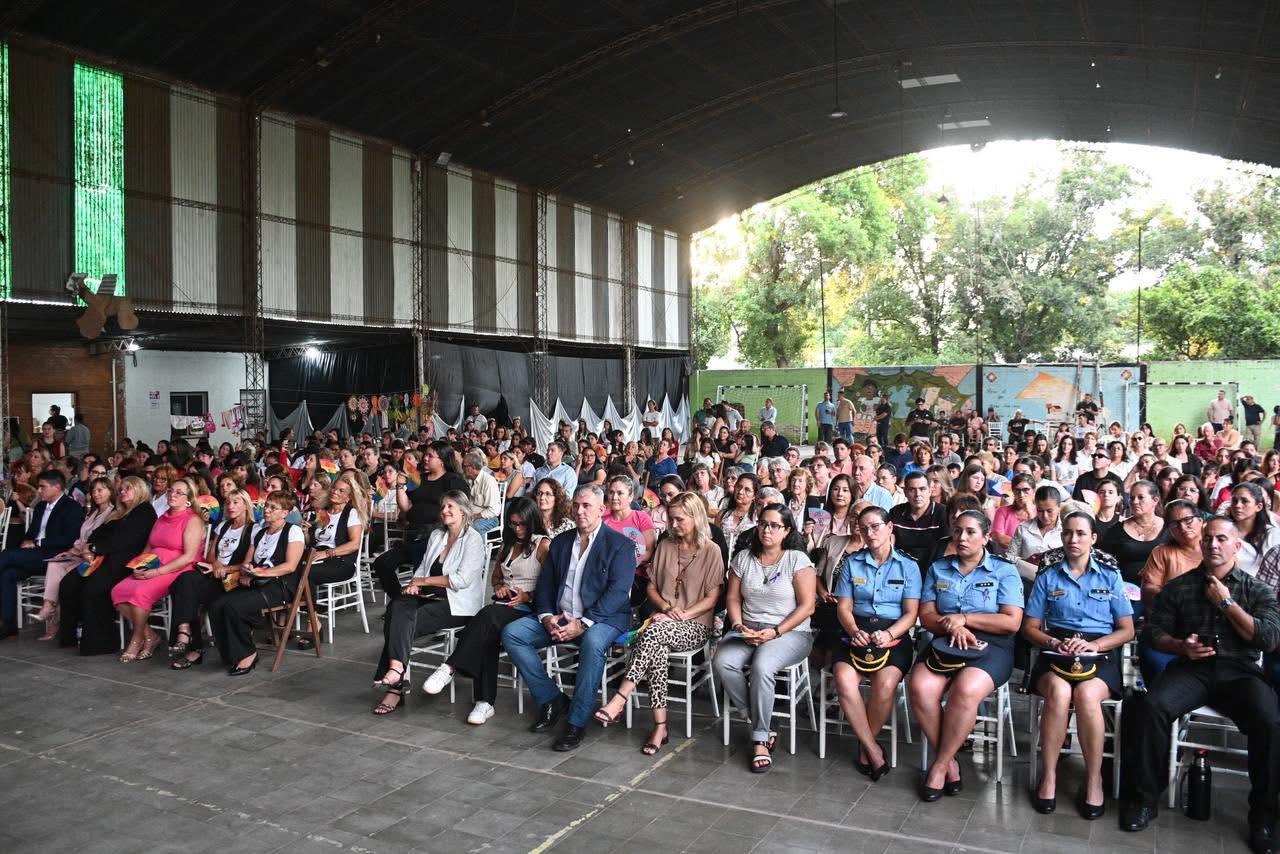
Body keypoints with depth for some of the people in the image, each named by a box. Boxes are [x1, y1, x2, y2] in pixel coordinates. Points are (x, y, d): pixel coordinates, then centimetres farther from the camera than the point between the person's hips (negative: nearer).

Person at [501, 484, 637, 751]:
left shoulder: (620, 545, -2)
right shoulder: (560, 542, 15)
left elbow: (618, 591, -13)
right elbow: (545, 585, 13)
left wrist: (583, 623, -22)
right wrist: (546, 617, -8)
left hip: (601, 619, -5)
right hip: (558, 618, 6)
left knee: (592, 642, -38)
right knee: (511, 633, -13)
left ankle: (576, 723, -24)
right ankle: (550, 699, -1)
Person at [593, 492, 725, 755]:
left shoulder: (711, 551, 1)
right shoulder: (665, 546, 15)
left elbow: (711, 598, -2)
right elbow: (651, 588, 15)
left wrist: (682, 615, -13)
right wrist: (667, 607, -4)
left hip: (695, 626, -3)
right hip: (665, 623, 3)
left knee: (655, 632, -35)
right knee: (657, 649, -33)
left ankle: (619, 700, -39)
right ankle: (660, 727, -30)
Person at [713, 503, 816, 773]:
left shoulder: (797, 559, -3)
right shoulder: (743, 558, 11)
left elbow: (806, 606, -8)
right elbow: (733, 598, 12)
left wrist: (775, 632, -16)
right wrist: (739, 626, -7)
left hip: (790, 632, -4)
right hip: (746, 631, 4)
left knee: (762, 666, -35)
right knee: (722, 662, -26)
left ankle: (760, 739, -16)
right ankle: (763, 727, -11)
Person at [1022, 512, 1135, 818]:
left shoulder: (1110, 576, 12)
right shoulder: (1047, 576, 13)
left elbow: (1127, 631, 8)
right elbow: (1030, 627, 11)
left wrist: (1094, 645, -9)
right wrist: (1055, 643, -10)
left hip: (1099, 655, 0)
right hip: (1056, 653, 0)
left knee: (1086, 694, -35)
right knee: (1058, 691, -35)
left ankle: (1094, 778, -17)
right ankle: (1048, 775, -22)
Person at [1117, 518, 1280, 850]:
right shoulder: (1178, 587, 15)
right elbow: (1156, 633, 12)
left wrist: (1226, 603, -2)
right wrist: (1181, 646, -8)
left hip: (1239, 672, 0)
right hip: (1190, 669, 1)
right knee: (1148, 706, -30)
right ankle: (1143, 798, -16)